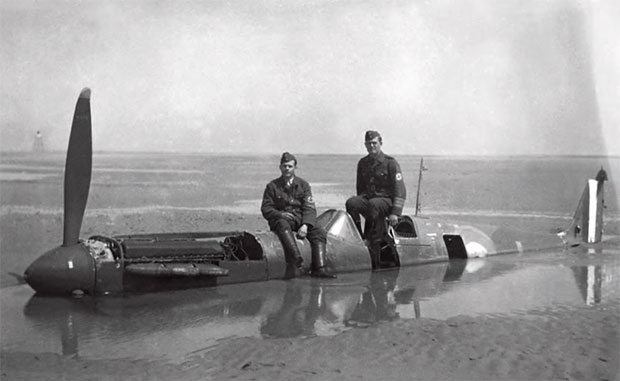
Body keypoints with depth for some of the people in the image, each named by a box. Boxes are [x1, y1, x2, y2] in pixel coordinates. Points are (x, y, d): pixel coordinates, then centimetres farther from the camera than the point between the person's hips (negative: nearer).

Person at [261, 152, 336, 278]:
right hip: (281, 219, -3)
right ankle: (296, 258, -59)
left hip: (300, 218, 3)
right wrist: (280, 214, -18)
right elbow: (265, 209, 3)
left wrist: (305, 225, -18)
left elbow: (309, 208, 1)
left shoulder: (303, 185, 11)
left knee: (319, 232, -21)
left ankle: (319, 268, -31)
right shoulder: (272, 186, 8)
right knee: (283, 225, -38)